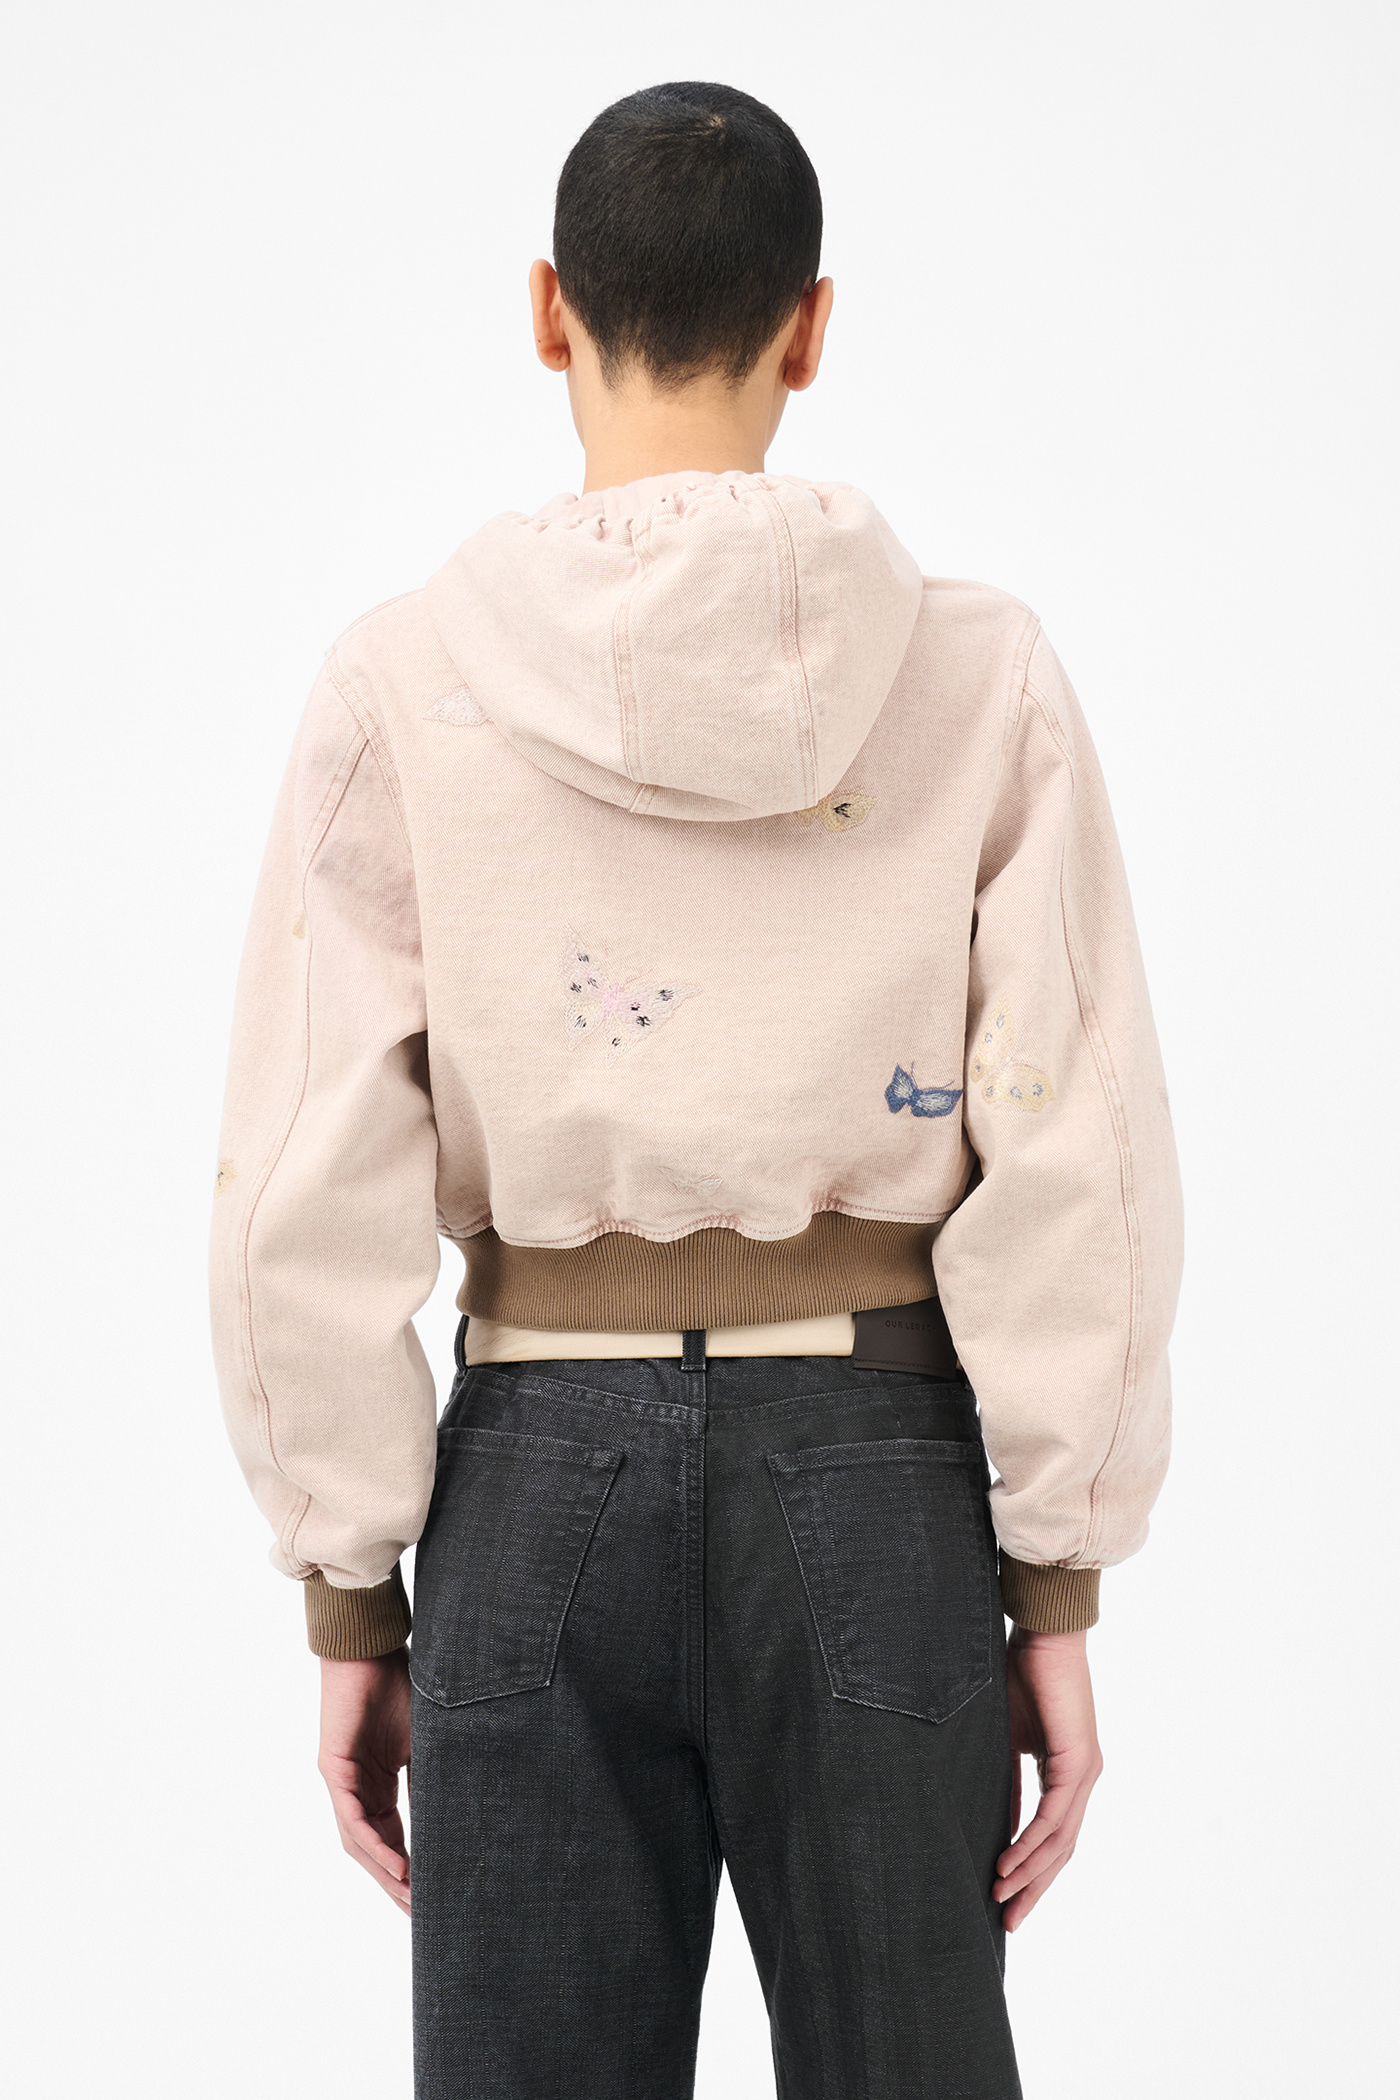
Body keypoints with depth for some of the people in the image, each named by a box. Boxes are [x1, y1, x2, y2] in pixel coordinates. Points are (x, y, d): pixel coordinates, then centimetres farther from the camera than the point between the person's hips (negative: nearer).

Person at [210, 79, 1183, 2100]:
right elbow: (1076, 1171, -6)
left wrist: (351, 1602, 3)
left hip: (540, 1477, 0)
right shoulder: (978, 678, -4)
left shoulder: (405, 681, -5)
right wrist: (1058, 1596, 1)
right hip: (873, 1476, 0)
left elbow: (310, 1192, -5)